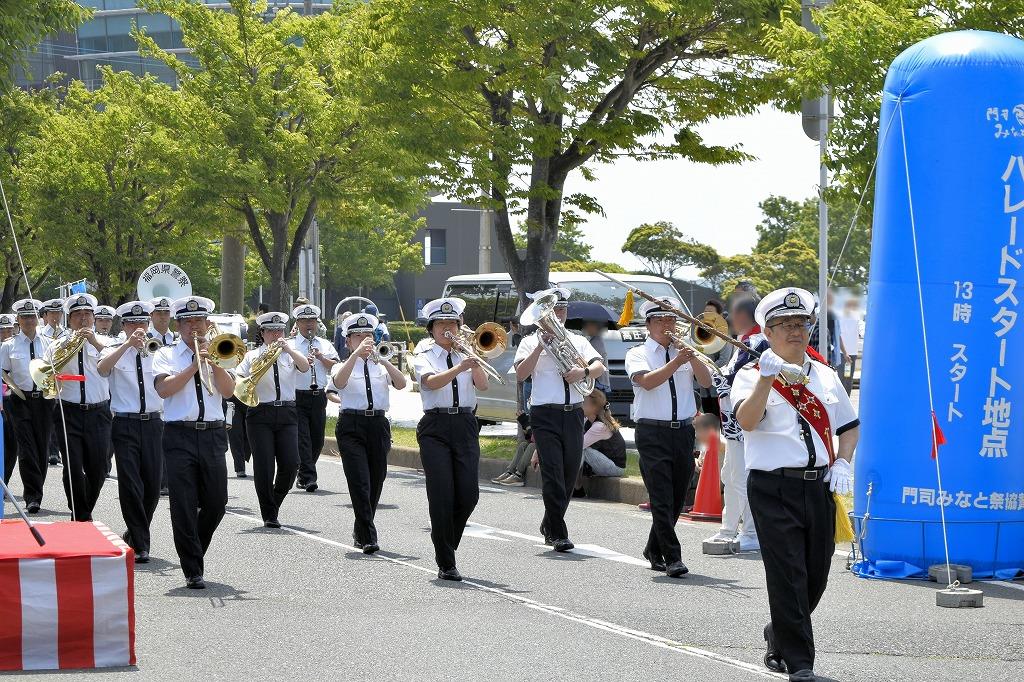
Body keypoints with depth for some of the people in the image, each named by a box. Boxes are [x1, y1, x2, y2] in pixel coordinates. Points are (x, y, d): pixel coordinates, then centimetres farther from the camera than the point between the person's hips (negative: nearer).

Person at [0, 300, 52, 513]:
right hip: (20, 401, -3)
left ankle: (34, 494, 16)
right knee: (27, 449, -10)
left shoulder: (48, 344, 10)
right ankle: (33, 497, -10)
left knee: (42, 448, 4)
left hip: (44, 398, 3)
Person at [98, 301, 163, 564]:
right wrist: (128, 344, -30)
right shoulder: (115, 351, 4)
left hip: (153, 423, 3)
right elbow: (102, 368, -20)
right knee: (130, 485, -8)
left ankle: (136, 533, 28)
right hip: (125, 424, -3)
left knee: (153, 486, 5)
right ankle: (139, 544, -3)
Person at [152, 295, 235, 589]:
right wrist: (195, 365, -15)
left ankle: (194, 551, 28)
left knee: (216, 503, 4)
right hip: (180, 435, -3)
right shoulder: (166, 355, 7)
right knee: (184, 506, -6)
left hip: (213, 435, 3)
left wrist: (213, 361, -10)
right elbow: (164, 389, -11)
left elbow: (228, 390, 1)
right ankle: (193, 570, -1)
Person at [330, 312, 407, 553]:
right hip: (351, 426, -3)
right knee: (359, 482, -14)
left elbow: (401, 384, -6)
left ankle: (360, 532, 26)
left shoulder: (381, 366, 14)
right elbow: (339, 382, -18)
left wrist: (383, 360, -21)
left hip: (378, 424, 3)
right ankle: (368, 537, -17)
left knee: (375, 482, 7)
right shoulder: (343, 367, 8)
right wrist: (357, 354, -27)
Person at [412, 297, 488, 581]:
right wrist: (459, 367, -30)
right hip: (436, 426, -3)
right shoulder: (424, 357, 6)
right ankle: (446, 564, -3)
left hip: (465, 426, 3)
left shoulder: (466, 354, 15)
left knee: (469, 493, -5)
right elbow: (431, 382, -16)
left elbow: (482, 385, -1)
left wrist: (474, 360, -13)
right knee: (442, 494, -8)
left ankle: (446, 543, 22)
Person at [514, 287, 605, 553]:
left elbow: (599, 366, 2)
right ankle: (558, 533, -12)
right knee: (553, 473, -12)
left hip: (573, 414, 4)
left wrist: (584, 372, -19)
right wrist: (541, 346, -16)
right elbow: (521, 374, -10)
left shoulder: (578, 341, 16)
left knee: (570, 473, 8)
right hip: (545, 415, -4)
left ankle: (549, 526, 25)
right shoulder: (531, 342, 5)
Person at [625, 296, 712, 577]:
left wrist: (691, 356, -13)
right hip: (653, 433, -4)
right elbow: (647, 381, -17)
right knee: (662, 499, -11)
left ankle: (654, 550, 27)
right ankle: (672, 558, -10)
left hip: (683, 431, 4)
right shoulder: (638, 354, 3)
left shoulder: (684, 352, 14)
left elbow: (706, 382, 1)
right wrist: (676, 362, -28)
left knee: (677, 499, 10)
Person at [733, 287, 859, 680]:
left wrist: (843, 463, 5)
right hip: (773, 489, -5)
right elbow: (746, 420, -19)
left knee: (815, 575, 10)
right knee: (788, 576, -9)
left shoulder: (825, 376, 15)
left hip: (819, 486, 5)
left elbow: (849, 425, 22)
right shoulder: (752, 375, -1)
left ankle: (780, 638, 35)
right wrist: (767, 379, -32)